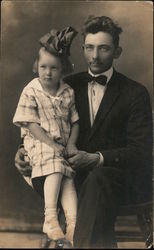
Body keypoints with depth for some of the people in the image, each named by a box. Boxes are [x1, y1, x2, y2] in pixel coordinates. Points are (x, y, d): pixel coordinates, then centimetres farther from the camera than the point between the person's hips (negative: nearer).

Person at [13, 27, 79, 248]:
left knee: (68, 178, -16)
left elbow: (75, 121, 12)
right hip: (39, 143, -4)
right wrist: (51, 144, -18)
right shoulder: (31, 91, -5)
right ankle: (50, 219, -29)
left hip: (62, 146, 4)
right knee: (56, 166, -30)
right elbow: (30, 124, -10)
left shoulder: (68, 92, 8)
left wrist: (71, 143, -5)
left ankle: (73, 224, -23)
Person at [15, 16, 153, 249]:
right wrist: (25, 150, -7)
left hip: (120, 174, -3)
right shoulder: (70, 85, 12)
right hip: (80, 175, 3)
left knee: (97, 179, -37)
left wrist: (96, 158, -21)